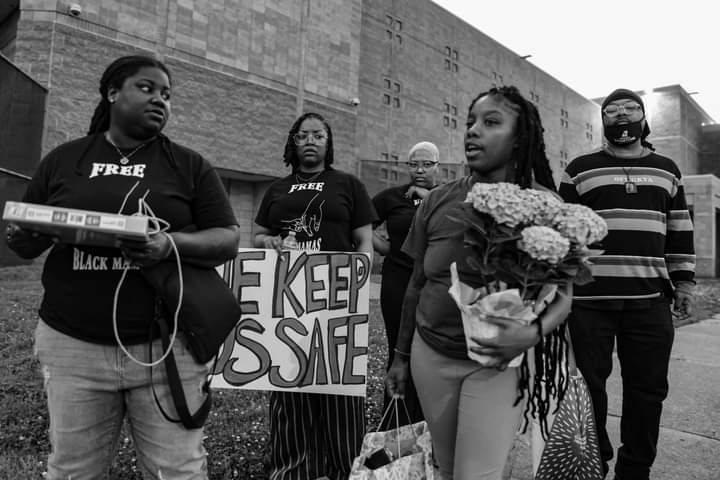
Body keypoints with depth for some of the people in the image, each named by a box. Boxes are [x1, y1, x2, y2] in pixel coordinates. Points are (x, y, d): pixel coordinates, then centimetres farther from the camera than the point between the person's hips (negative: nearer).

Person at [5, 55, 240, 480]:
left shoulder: (190, 166, 4)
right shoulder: (62, 161, 10)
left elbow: (228, 240, -1)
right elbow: (25, 243, 16)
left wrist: (173, 245, -19)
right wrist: (23, 238, -7)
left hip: (167, 345, -1)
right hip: (72, 345, 2)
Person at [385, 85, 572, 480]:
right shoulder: (437, 202, 0)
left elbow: (562, 295, -6)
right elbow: (417, 284, 7)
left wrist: (534, 332, -27)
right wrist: (401, 355, 13)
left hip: (496, 361, -3)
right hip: (430, 355, 4)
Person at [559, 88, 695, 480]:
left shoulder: (666, 170, 16)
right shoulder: (580, 169, 6)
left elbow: (680, 229, 17)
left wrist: (683, 280, 10)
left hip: (650, 299, 3)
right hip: (589, 298, -2)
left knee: (648, 388, 8)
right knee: (588, 385, 6)